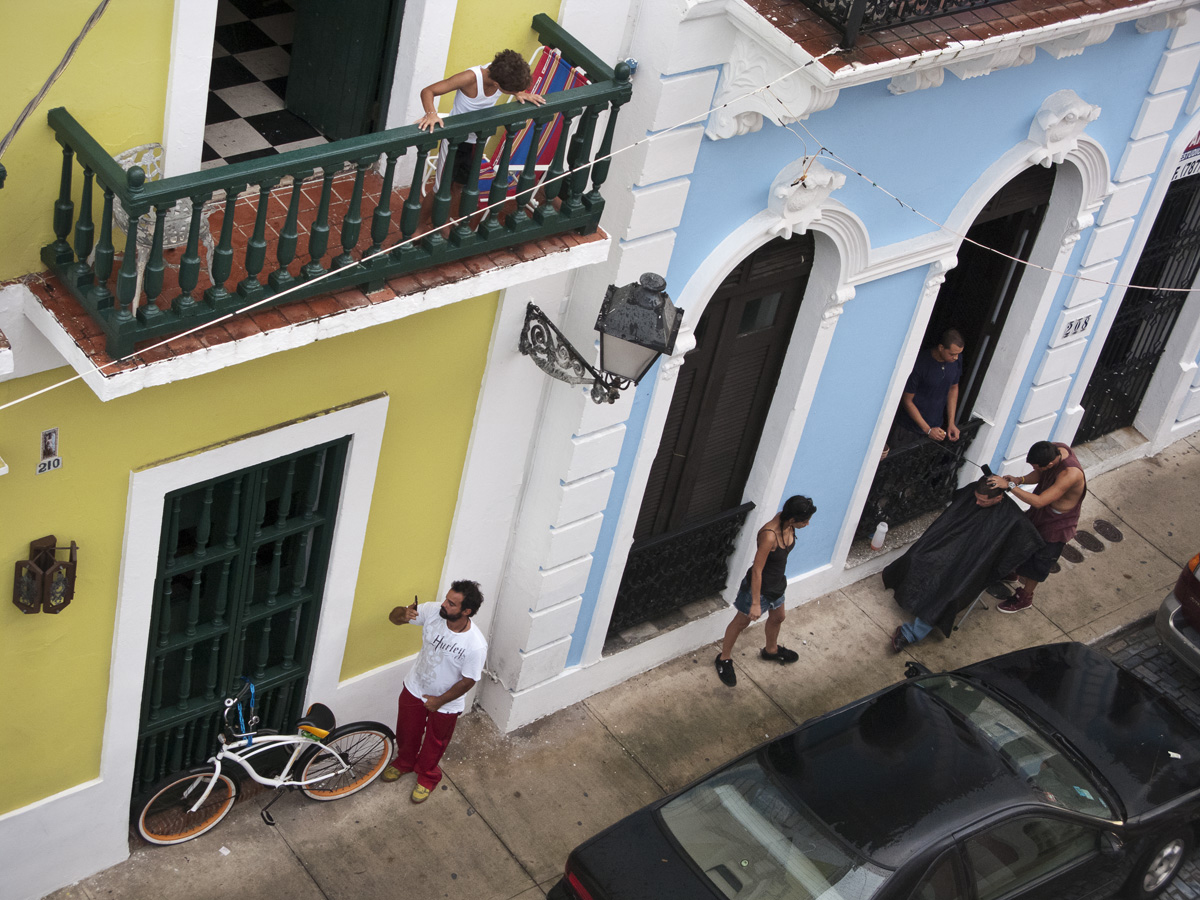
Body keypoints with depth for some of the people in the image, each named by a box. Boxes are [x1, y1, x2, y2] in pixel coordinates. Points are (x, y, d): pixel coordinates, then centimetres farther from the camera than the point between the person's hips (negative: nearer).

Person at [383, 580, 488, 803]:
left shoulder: (476, 646, -36)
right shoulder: (432, 612, -25)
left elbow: (468, 681, -22)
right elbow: (394, 617, -15)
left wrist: (440, 701, -14)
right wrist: (404, 614, -40)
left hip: (445, 703, -4)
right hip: (415, 688, 4)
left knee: (434, 743, 24)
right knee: (407, 732, 29)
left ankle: (427, 777, 54)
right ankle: (404, 762, 60)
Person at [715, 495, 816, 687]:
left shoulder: (787, 524, -15)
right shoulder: (769, 535, -40)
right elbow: (757, 570, -31)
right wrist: (755, 603, -24)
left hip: (777, 583, 8)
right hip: (759, 586, -8)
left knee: (778, 617, 31)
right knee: (741, 622, 16)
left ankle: (771, 650, 60)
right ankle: (723, 659, 40)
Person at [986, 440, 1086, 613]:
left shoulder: (1071, 474, -43)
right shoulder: (1055, 449, -19)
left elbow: (1039, 501, -42)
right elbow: (1039, 476, 0)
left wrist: (1009, 486, -41)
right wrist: (1019, 480, -18)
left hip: (1056, 525, -8)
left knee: (1037, 563, 11)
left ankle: (1025, 598, 35)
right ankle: (1016, 573, 56)